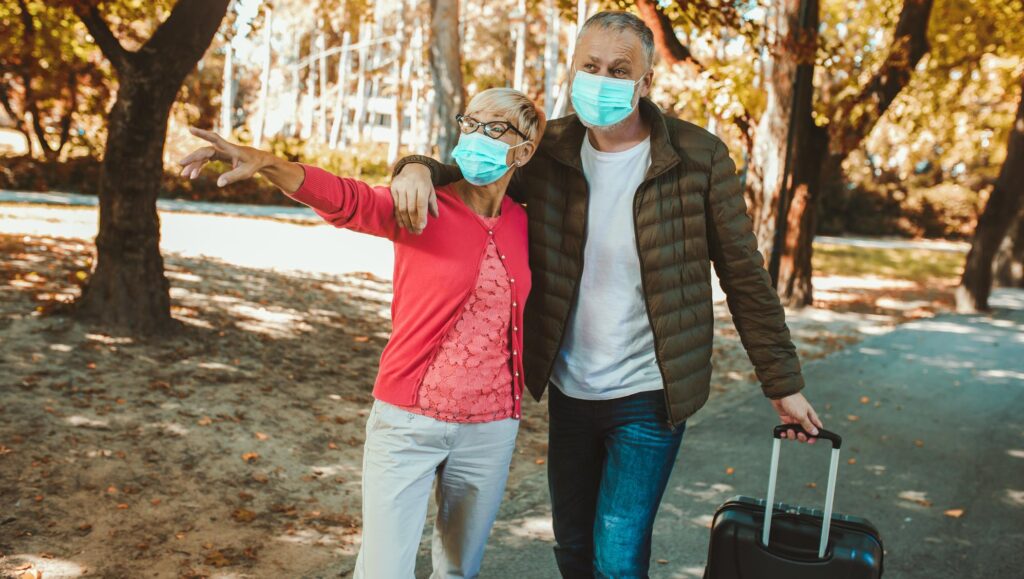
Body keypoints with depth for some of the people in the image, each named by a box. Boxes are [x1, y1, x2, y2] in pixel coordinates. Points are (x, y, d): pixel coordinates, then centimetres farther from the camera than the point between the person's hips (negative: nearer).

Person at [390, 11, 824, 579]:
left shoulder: (697, 158, -12)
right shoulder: (549, 151, -4)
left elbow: (744, 277, -7)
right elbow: (466, 175, 4)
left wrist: (783, 383, -4)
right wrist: (418, 168, -21)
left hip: (648, 398, -4)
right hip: (568, 390, 4)